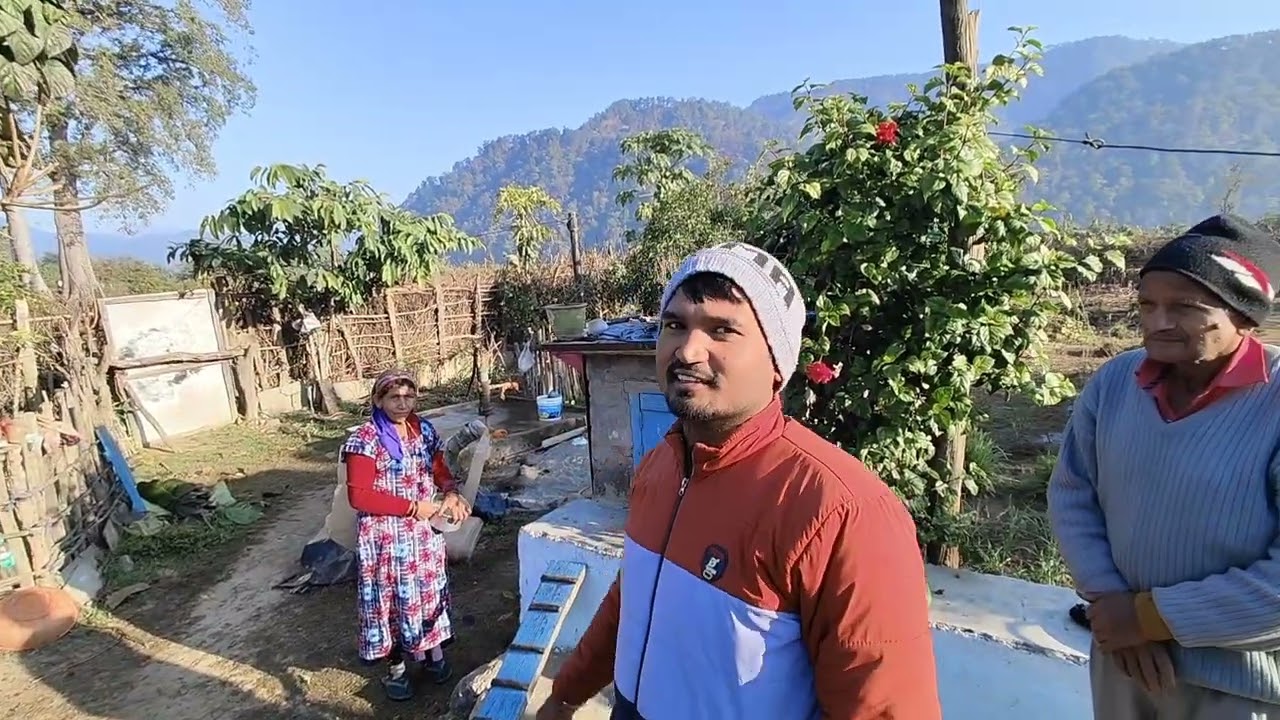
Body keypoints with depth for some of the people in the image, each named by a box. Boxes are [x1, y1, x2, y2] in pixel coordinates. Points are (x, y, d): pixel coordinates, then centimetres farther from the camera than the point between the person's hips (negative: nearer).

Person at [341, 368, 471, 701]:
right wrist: (412, 507, -20)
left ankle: (432, 650, 37)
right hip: (385, 536, -5)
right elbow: (358, 496, -21)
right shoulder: (366, 439, -17)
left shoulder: (424, 431, 1)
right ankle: (395, 665, 28)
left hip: (424, 530, 5)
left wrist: (451, 494, -10)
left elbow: (440, 470, 12)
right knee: (392, 597, 8)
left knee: (429, 589, 16)